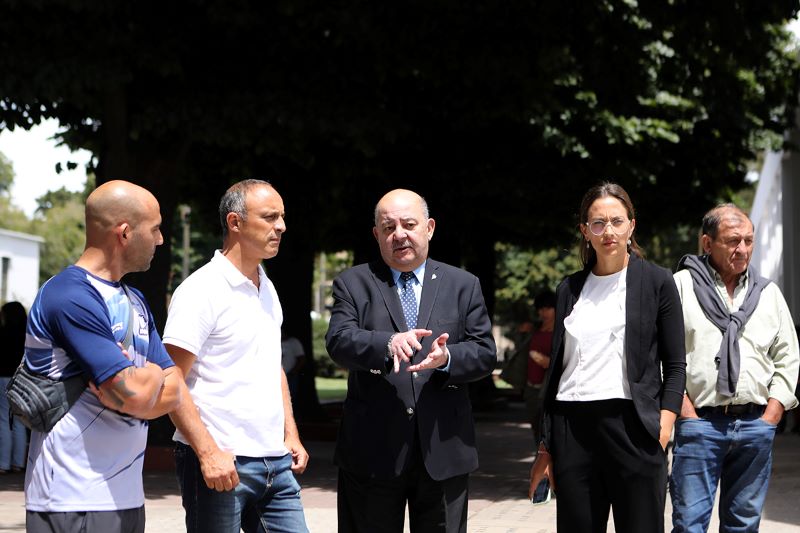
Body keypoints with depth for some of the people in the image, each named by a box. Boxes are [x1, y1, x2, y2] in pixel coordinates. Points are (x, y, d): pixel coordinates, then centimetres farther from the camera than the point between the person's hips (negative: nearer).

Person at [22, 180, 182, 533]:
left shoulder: (134, 301, 16)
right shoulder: (71, 297, -14)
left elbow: (173, 391, 9)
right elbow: (135, 395, -21)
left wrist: (134, 383, -12)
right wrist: (152, 373, 1)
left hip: (126, 495, 9)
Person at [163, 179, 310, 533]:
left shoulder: (266, 288, 14)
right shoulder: (201, 290, -10)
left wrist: (290, 433, 15)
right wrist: (208, 453, -20)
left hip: (275, 462, 7)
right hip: (220, 463, -7)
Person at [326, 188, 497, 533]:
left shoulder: (464, 286, 11)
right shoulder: (353, 284, 6)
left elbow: (485, 353, 4)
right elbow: (338, 341, -11)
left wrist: (447, 358, -17)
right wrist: (388, 344, -30)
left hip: (443, 452, 1)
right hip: (372, 453, -1)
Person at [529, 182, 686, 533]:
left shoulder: (657, 282, 4)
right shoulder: (569, 289, 14)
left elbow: (675, 366, 3)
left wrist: (665, 425, -11)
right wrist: (545, 447, 13)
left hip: (633, 426, -3)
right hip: (572, 427, 3)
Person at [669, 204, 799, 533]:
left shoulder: (768, 293, 14)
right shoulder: (681, 285, 2)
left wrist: (772, 414, 4)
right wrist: (684, 410, -9)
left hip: (755, 423, 4)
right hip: (700, 421, -4)